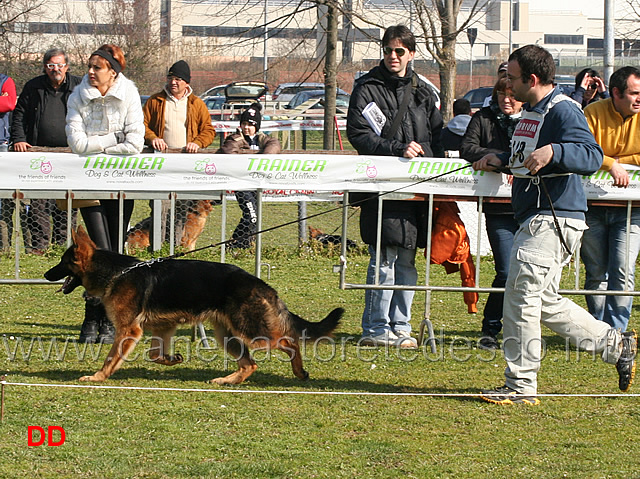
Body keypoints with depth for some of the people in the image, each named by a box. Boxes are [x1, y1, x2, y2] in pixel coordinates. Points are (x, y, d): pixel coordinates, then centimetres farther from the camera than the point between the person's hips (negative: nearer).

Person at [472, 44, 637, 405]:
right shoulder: (531, 112, 18)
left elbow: (592, 156, -27)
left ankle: (521, 386, -6)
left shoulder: (563, 110, -14)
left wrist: (553, 152, -42)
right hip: (534, 219, 11)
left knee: (522, 297, -11)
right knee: (545, 303, 14)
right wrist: (502, 160, 16)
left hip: (555, 220, -11)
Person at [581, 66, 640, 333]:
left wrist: (616, 162, -10)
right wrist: (611, 165, -28)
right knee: (596, 273, 4)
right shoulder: (594, 113, -5)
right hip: (594, 207, 0)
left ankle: (615, 331, -6)